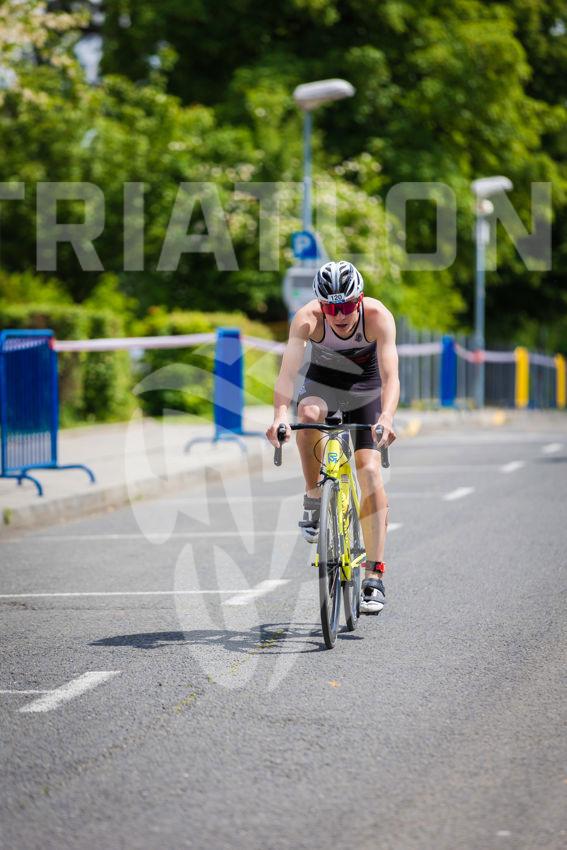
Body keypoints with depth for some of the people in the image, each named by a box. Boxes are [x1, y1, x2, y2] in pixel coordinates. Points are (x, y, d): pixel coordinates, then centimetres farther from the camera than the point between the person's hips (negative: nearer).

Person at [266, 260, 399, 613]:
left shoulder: (378, 316, -31)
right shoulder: (308, 318, -30)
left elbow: (390, 376, -40)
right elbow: (288, 372, -39)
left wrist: (386, 417, -58)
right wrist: (281, 415, -57)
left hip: (366, 386, -1)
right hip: (322, 381, 1)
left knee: (370, 471, -14)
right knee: (309, 414, -36)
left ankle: (375, 577, -11)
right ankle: (314, 497, -13)